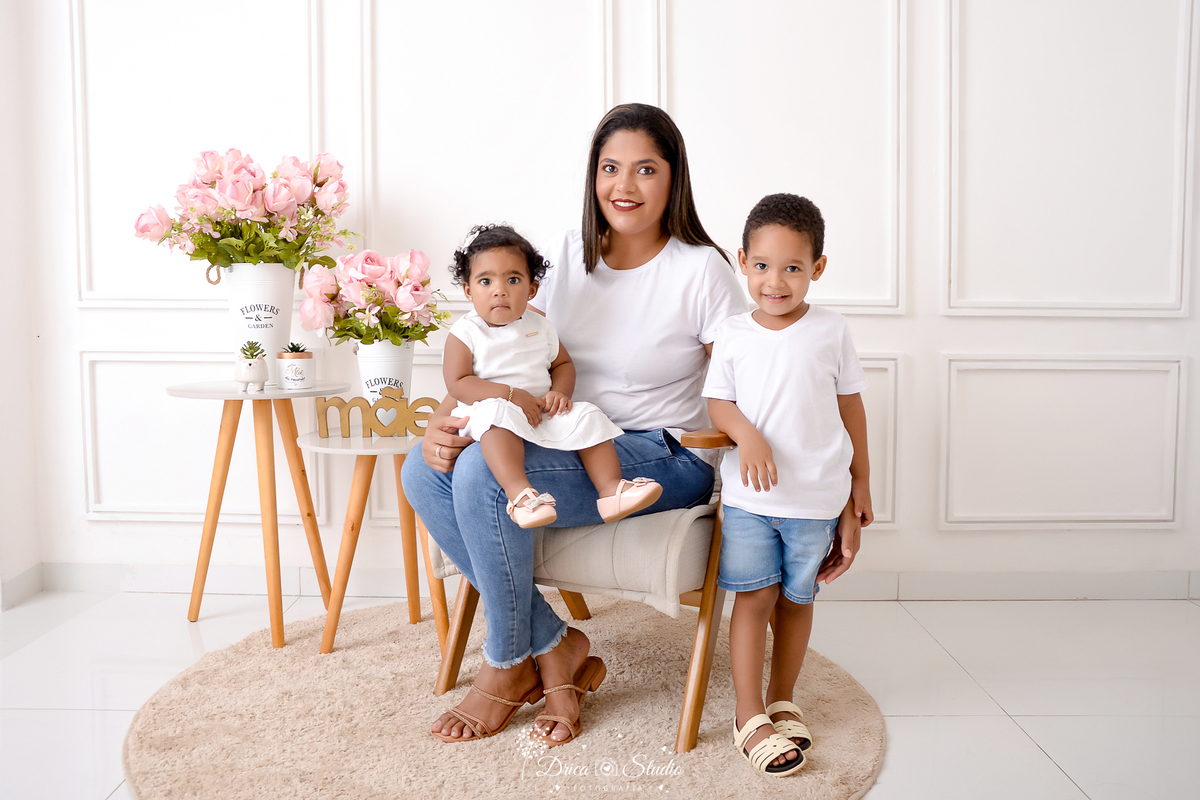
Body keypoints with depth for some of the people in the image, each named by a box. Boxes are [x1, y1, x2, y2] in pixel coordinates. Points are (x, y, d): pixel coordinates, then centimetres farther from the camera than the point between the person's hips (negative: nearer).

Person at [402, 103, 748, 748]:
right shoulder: (565, 258, 7)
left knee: (483, 473, -27)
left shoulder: (700, 270, -7)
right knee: (424, 474, -14)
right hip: (572, 445, 6)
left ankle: (509, 666, -2)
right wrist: (444, 419, -12)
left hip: (662, 459, -6)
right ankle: (554, 649, -5)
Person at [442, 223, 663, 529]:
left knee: (587, 416, -16)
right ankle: (519, 493, -52)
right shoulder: (465, 333, -2)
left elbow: (563, 364, 21)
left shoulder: (540, 327, 13)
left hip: (543, 414, 5)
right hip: (490, 413, -5)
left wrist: (560, 392, -4)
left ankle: (611, 490, -21)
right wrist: (510, 395, -20)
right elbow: (457, 383, -10)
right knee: (497, 413, -38)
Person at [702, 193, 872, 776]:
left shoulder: (830, 331, 0)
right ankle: (749, 716, 10)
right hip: (749, 494, 0)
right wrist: (746, 434, -19)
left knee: (797, 598, 11)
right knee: (755, 595, -2)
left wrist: (859, 482, 10)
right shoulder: (732, 335, 1)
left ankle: (782, 701, 29)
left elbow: (851, 405, 7)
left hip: (817, 494, 1)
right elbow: (718, 402, 3)